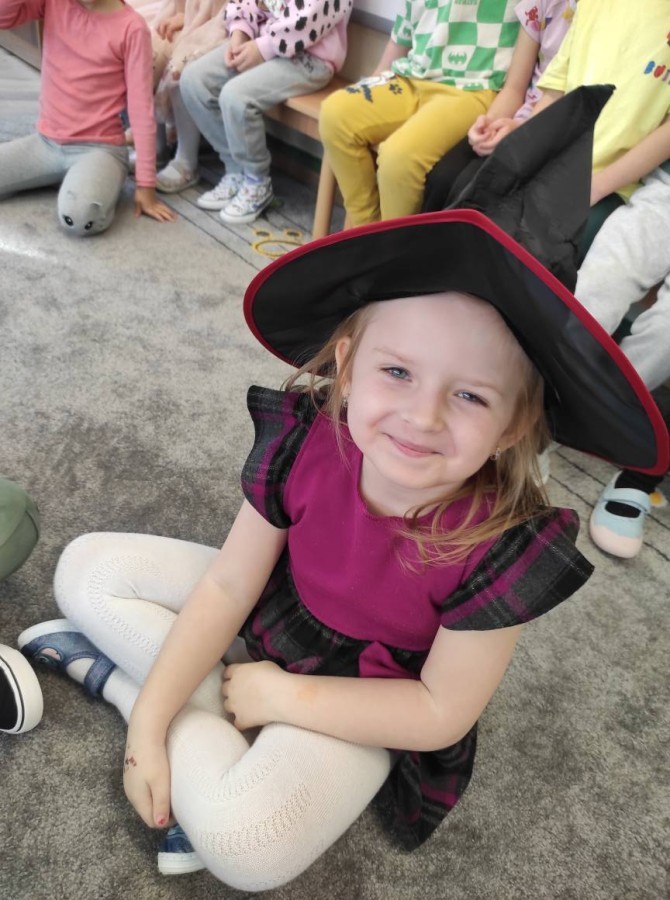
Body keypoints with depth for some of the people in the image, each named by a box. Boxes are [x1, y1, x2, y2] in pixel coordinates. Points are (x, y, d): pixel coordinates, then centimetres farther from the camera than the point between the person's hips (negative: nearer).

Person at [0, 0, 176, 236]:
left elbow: (141, 108, -11)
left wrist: (145, 185, -14)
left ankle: (97, 185, -1)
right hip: (45, 142, 6)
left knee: (80, 214, -37)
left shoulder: (131, 27, -9)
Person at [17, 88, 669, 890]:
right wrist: (152, 720, -17)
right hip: (269, 613, 4)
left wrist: (280, 694, -20)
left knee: (243, 842, -28)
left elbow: (442, 713, -21)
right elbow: (230, 583, -15)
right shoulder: (303, 442, -25)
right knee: (87, 568, -1)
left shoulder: (502, 551, -31)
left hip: (358, 698, -3)